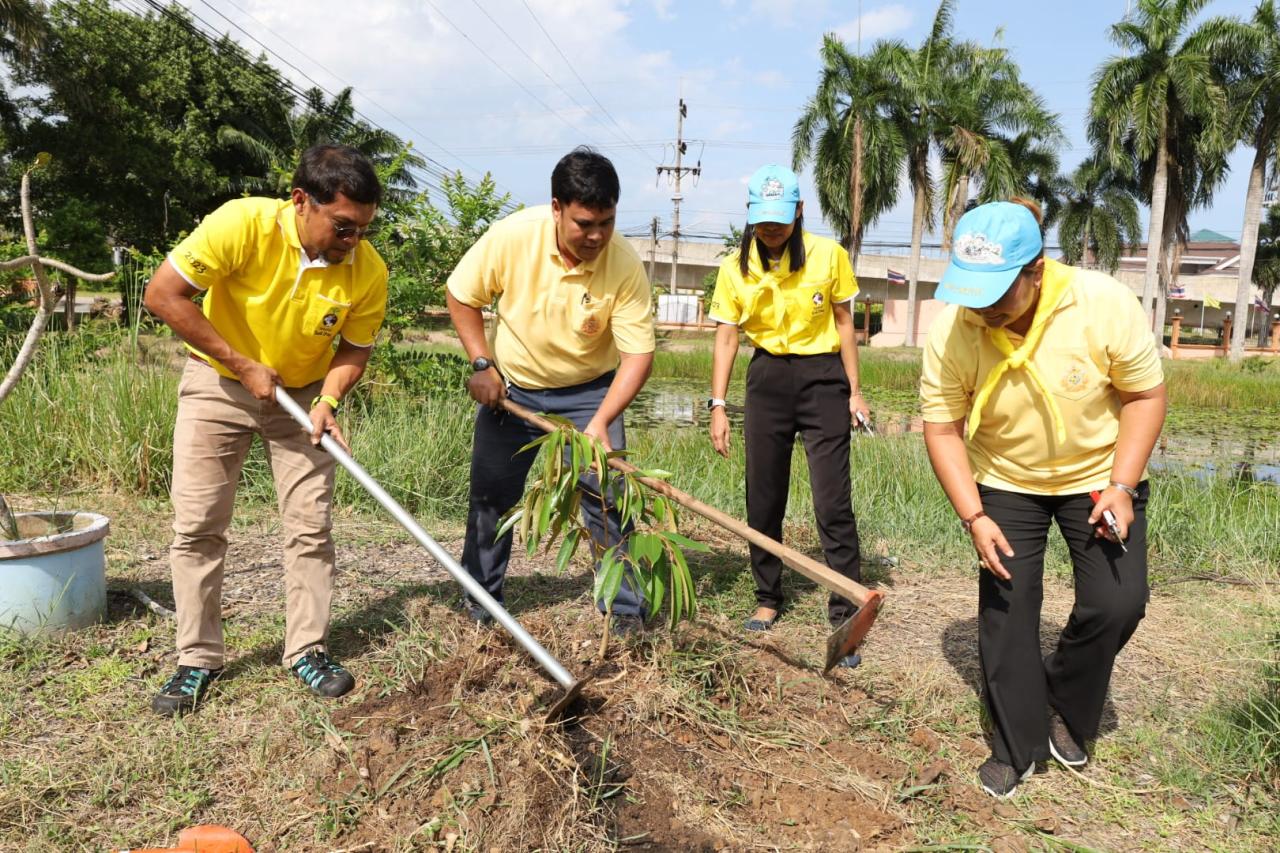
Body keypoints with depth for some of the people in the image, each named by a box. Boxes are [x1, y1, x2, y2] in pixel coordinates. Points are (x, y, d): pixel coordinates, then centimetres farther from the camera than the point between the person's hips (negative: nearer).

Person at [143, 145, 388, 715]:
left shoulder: (369, 272, -19)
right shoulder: (242, 224, -26)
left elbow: (355, 347, -4)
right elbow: (162, 293, -22)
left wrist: (327, 401, -23)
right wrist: (241, 364, -21)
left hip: (303, 395, 2)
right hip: (219, 384, -1)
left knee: (311, 527, 0)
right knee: (197, 526, -1)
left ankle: (307, 651, 14)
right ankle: (198, 659, 13)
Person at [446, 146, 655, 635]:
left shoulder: (625, 264, -23)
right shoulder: (512, 236, -22)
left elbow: (639, 353, -22)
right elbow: (461, 296, -6)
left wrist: (600, 421, -32)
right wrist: (482, 364, -12)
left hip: (589, 390, -1)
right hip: (510, 387, 2)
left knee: (606, 498, -7)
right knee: (491, 497, 8)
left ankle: (626, 610, 7)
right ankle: (480, 600, 28)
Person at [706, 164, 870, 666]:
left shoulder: (828, 256, -7)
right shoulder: (736, 268, -4)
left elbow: (843, 322, 2)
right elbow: (726, 338, -2)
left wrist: (855, 391, 1)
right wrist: (718, 405, -8)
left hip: (823, 377, -2)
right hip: (768, 379, 2)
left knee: (833, 501, -7)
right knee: (763, 497, 9)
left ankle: (846, 614, 2)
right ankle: (768, 598, 26)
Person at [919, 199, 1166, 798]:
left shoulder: (1105, 304, -26)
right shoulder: (952, 330, -25)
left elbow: (1145, 395, -12)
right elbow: (943, 429, -15)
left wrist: (1120, 487, -19)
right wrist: (974, 518, -20)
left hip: (1100, 475, 0)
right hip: (1006, 483, 0)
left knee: (1117, 604, -7)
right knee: (1005, 608, 0)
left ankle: (1065, 707, 22)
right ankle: (1016, 748, 19)